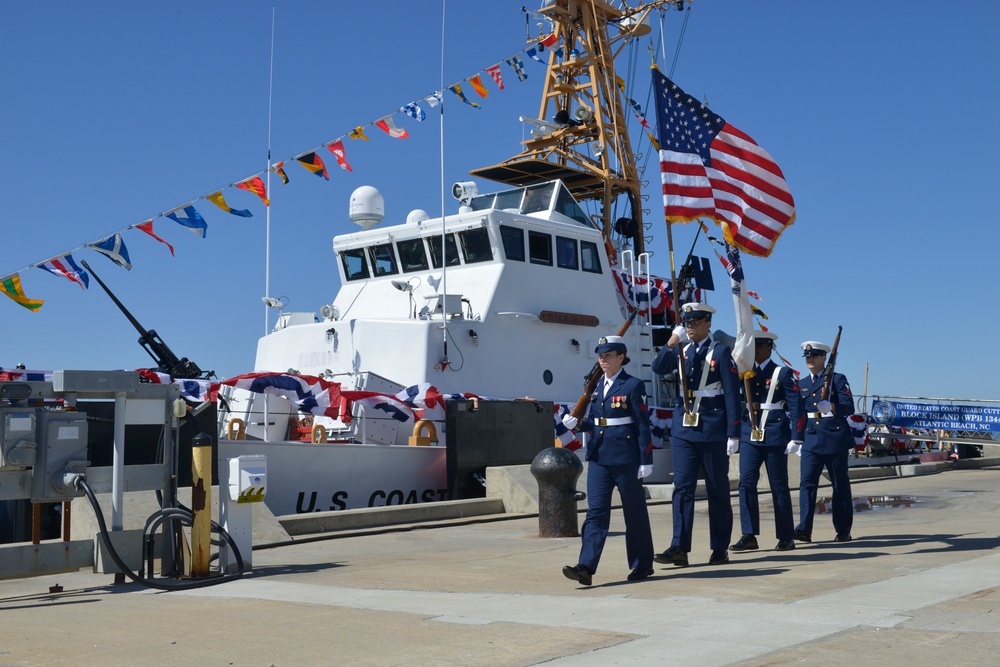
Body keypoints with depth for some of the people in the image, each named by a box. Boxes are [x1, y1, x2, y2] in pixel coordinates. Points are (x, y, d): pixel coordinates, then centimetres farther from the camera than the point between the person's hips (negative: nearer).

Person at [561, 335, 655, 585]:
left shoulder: (633, 385, -7)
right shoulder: (598, 386, 12)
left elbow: (643, 426, -8)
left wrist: (646, 461, -11)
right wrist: (577, 424, -2)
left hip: (625, 457, -6)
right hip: (599, 456, 6)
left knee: (634, 512, 6)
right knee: (595, 511, -2)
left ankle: (642, 565, 20)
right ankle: (586, 567, -7)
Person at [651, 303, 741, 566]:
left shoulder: (721, 352, -4)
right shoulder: (682, 350, 11)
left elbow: (732, 395, -7)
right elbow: (659, 368, -4)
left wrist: (733, 434, -11)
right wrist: (671, 343, -17)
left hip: (712, 428, -4)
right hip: (683, 428, 4)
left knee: (718, 490, 5)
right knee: (682, 488, -2)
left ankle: (720, 549, 14)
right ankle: (679, 548, -3)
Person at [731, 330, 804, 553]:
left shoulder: (783, 373, -2)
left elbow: (796, 407, -6)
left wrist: (795, 438, -11)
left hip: (775, 435, -4)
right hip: (749, 434, 4)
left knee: (779, 486, 3)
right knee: (746, 482, -6)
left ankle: (786, 537, 13)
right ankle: (749, 535, -1)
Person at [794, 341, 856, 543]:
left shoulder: (838, 380, 1)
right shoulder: (801, 384, 15)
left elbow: (849, 407, -9)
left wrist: (831, 407, -29)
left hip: (835, 439, -3)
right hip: (811, 441, 3)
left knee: (840, 485, 5)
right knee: (807, 482, -10)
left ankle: (843, 530, 15)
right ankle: (804, 529, -16)